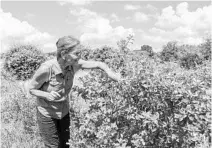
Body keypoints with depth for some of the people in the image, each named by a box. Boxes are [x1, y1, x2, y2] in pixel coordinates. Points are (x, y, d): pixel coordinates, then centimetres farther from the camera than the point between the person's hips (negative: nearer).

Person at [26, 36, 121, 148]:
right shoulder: (46, 68, -29)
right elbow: (30, 89, -14)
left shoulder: (74, 64, -17)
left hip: (64, 112, 5)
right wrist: (47, 95, -32)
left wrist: (111, 73, -31)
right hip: (47, 115, -4)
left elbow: (98, 64, -12)